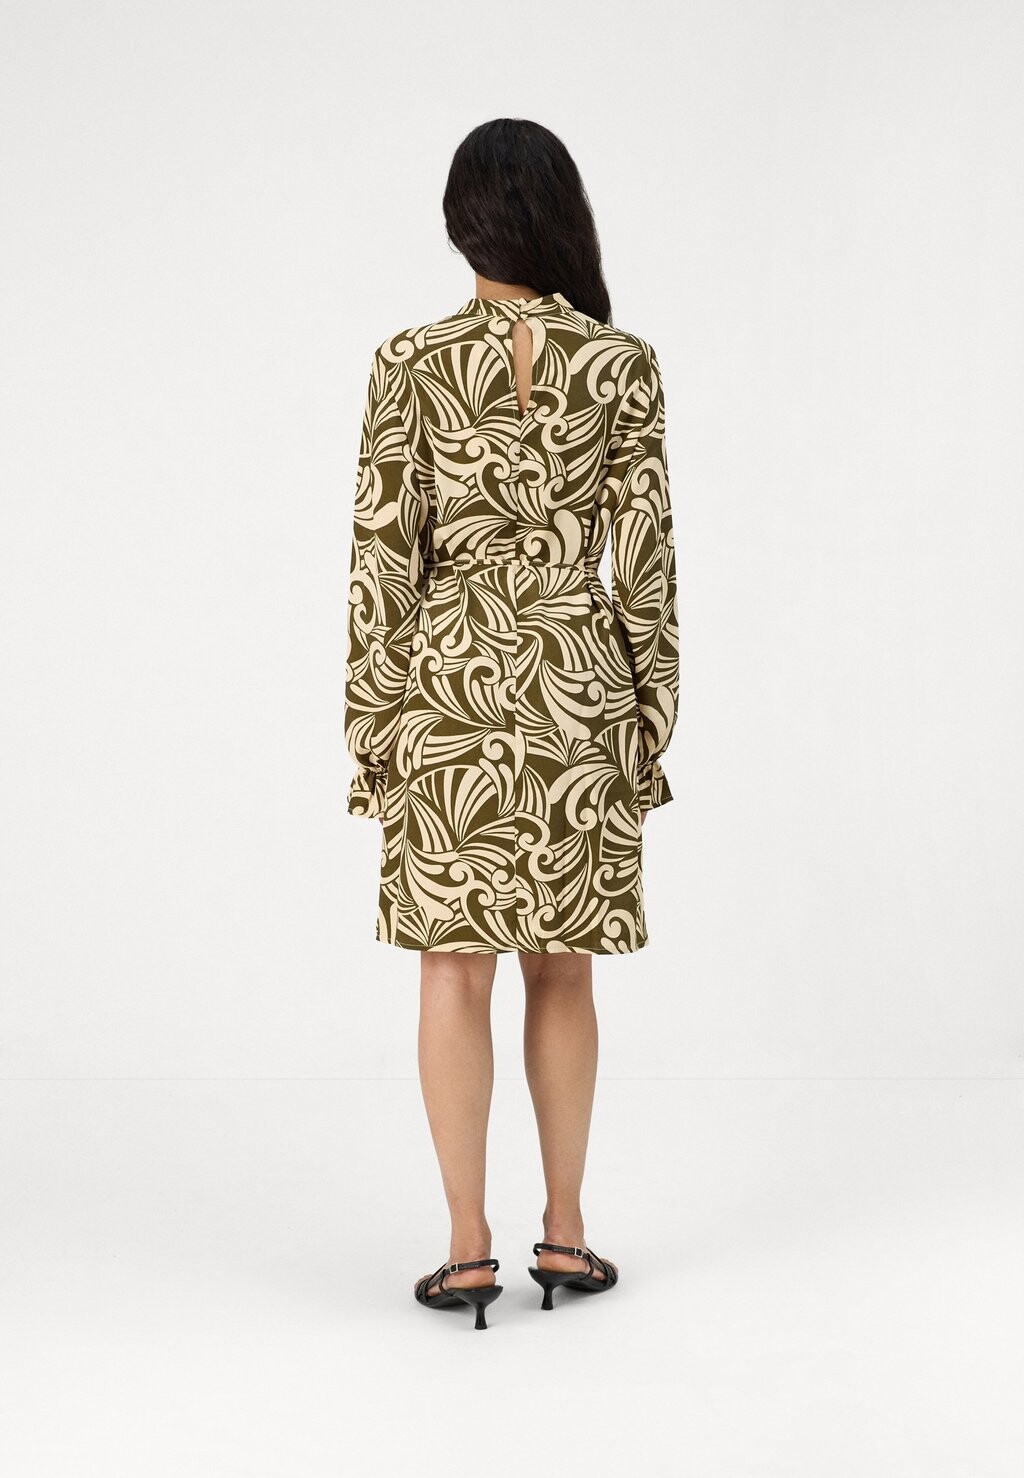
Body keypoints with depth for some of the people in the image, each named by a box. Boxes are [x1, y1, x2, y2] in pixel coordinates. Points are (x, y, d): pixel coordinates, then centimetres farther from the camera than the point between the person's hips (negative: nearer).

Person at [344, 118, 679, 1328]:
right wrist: (652, 707, 7)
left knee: (456, 965, 5)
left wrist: (370, 717, 2)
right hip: (580, 685, 1)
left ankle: (468, 1246, 7)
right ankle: (564, 1232, 18)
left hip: (448, 681, -1)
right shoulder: (622, 363, -3)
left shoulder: (411, 363, -5)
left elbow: (383, 549, -5)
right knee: (562, 965, 12)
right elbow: (644, 553, -2)